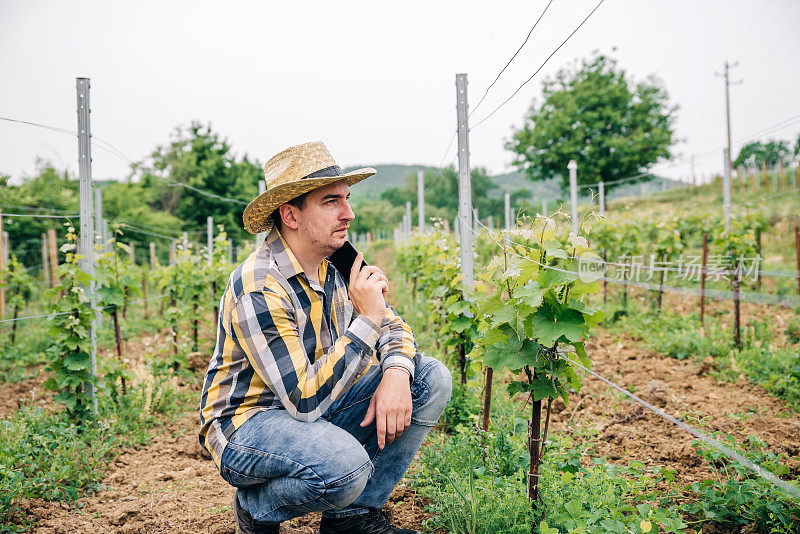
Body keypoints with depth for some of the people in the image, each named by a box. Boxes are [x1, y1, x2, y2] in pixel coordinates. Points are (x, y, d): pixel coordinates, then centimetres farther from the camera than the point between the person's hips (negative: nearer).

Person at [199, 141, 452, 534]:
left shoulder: (335, 264, -2)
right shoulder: (257, 289, -27)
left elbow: (392, 325, 5)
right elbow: (303, 400, -30)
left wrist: (396, 374, -18)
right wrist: (366, 320, -30)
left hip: (311, 405, 8)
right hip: (246, 422, -8)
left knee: (431, 378, -6)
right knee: (344, 465, -38)